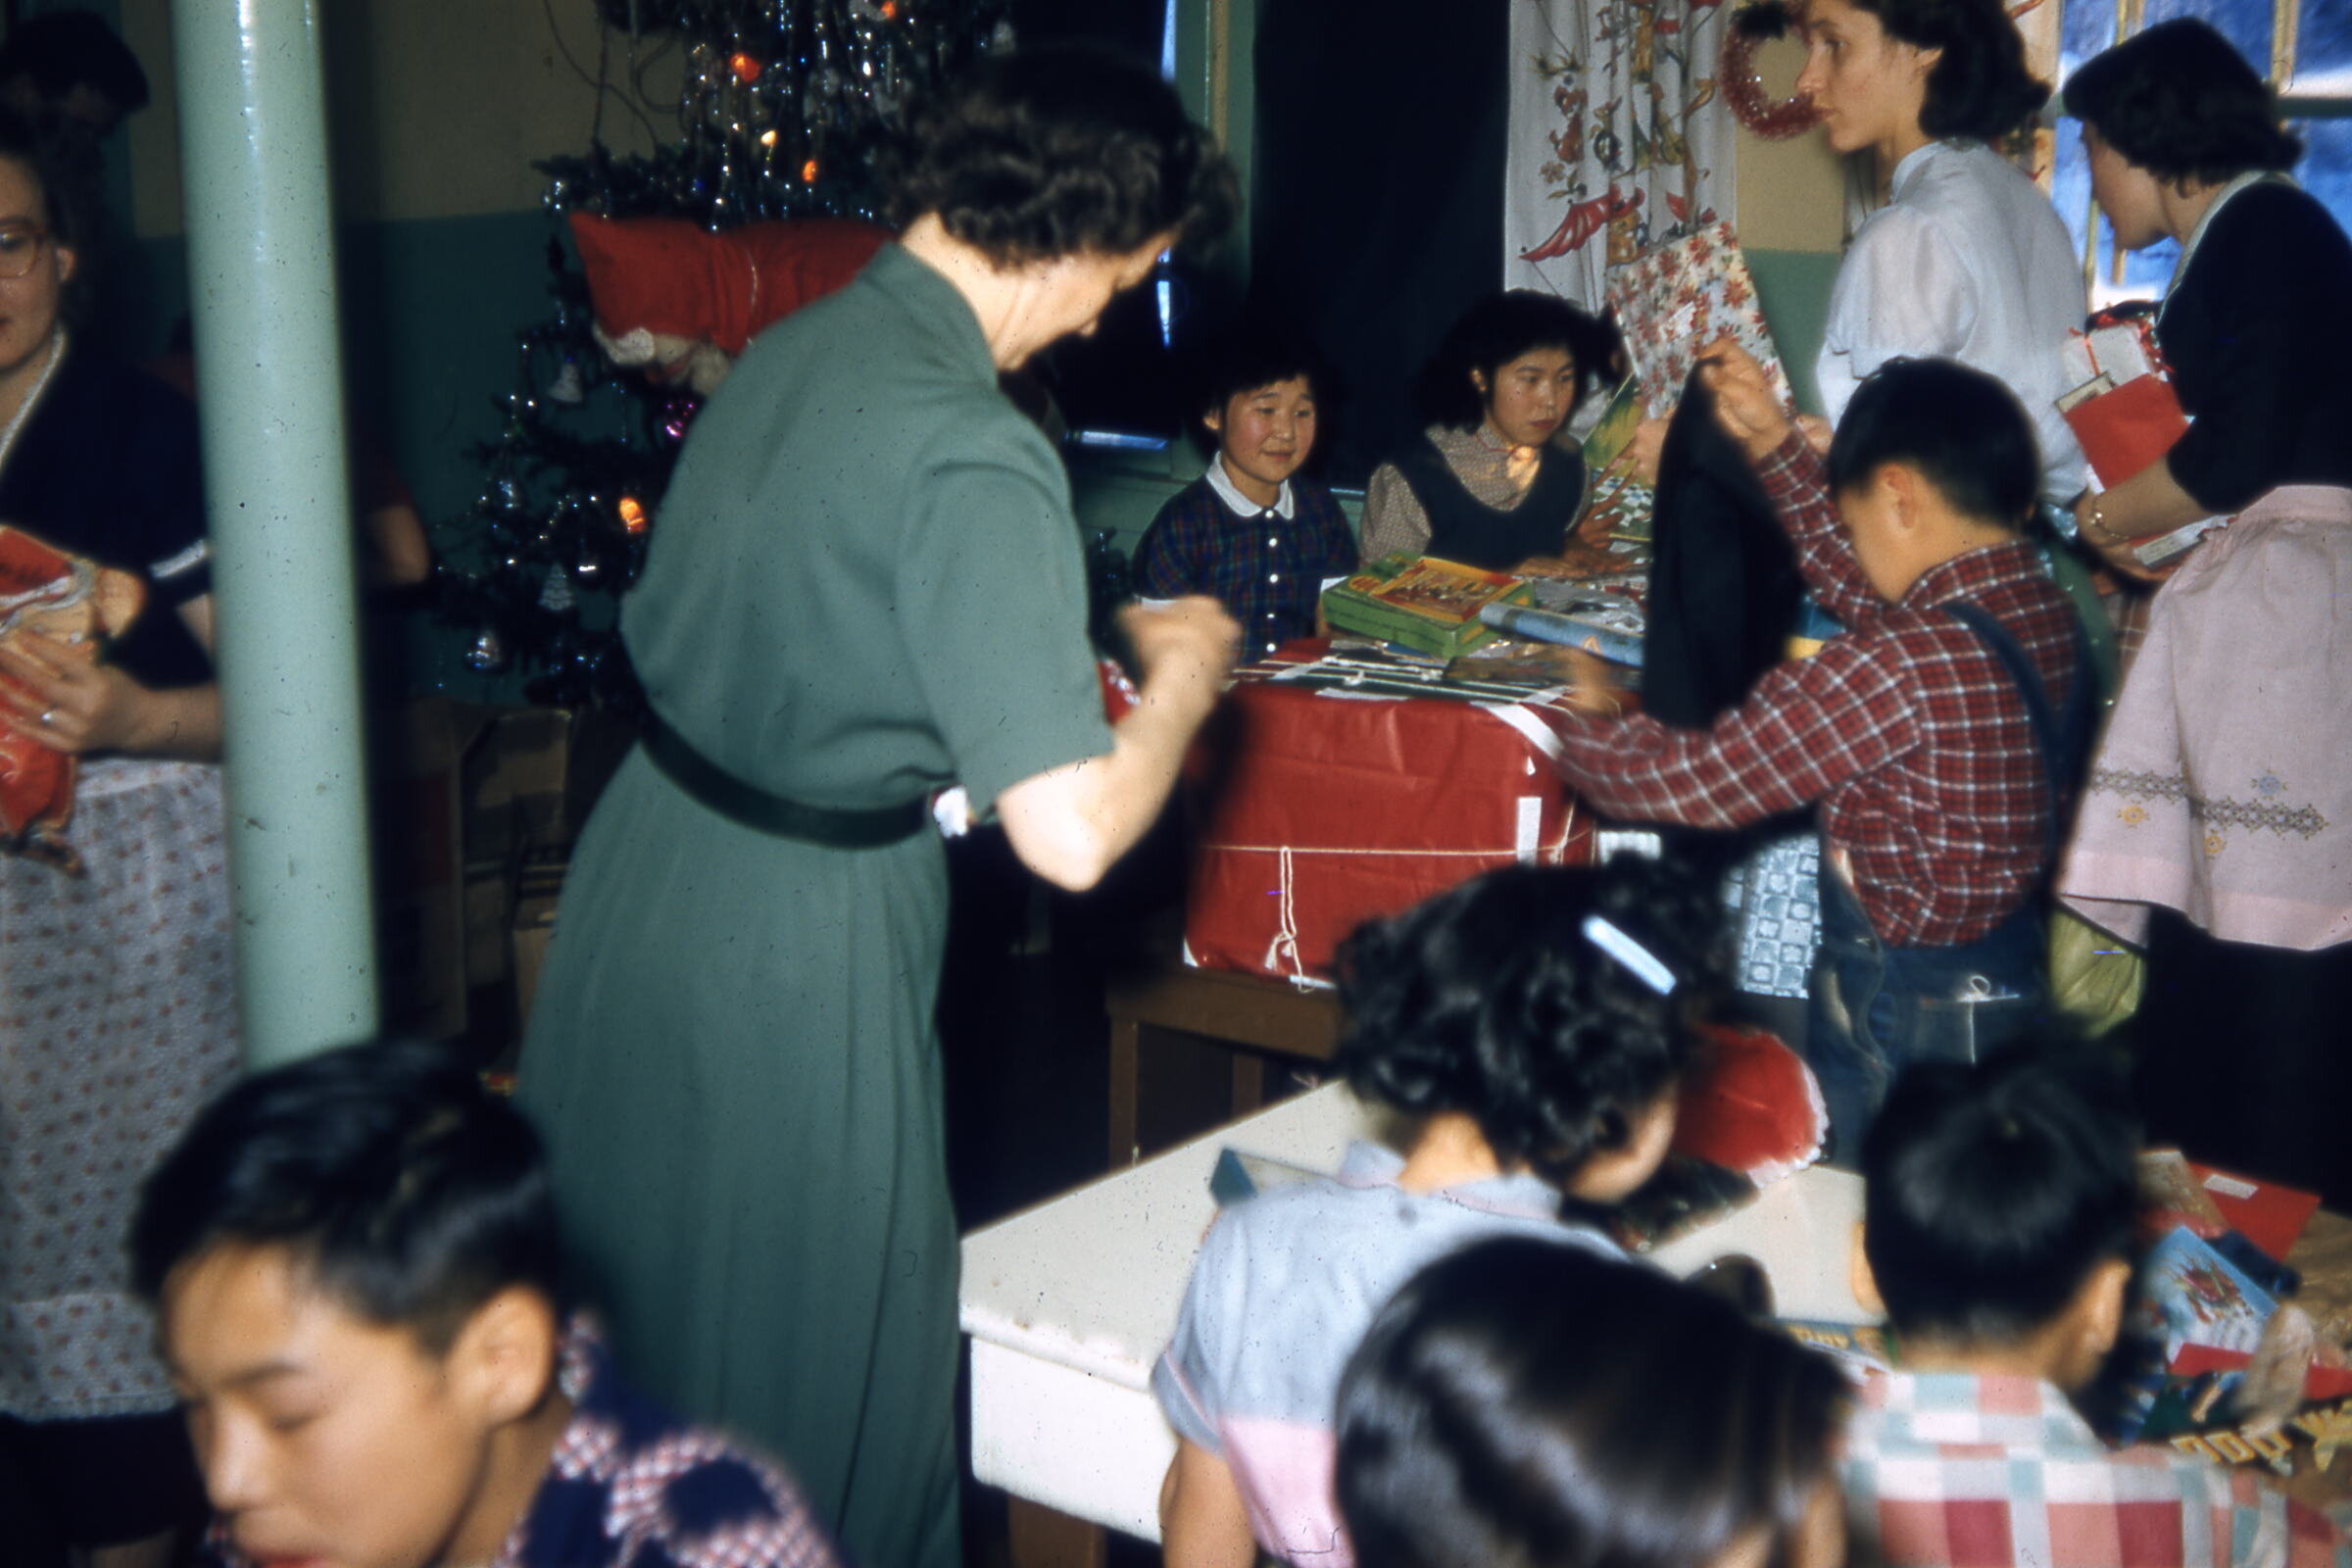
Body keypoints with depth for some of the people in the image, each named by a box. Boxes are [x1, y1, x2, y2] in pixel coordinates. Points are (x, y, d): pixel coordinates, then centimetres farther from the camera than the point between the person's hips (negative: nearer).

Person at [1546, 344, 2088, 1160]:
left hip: (1899, 1018, -8)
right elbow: (1862, 591, 17)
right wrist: (1775, 444, 18)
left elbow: (1686, 779, -21)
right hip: (2014, 987, 8)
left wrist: (1586, 722, -1)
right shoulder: (2044, 612, -2)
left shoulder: (1898, 668, -28)